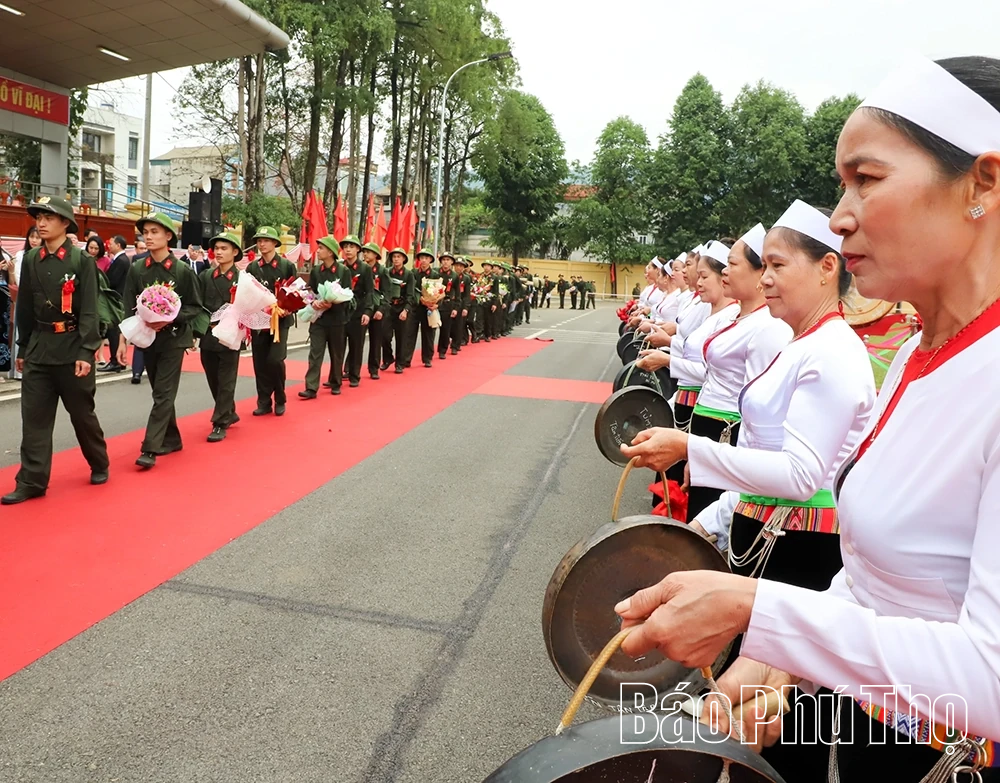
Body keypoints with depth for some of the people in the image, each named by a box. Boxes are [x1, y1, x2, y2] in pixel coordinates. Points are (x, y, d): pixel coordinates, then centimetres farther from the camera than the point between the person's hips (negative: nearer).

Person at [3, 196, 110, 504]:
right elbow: (25, 308, 11)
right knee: (34, 417, 3)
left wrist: (86, 352, -16)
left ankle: (99, 465, 28)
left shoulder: (82, 260, -7)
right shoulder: (30, 260, 6)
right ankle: (31, 481, 9)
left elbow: (89, 310, -10)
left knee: (82, 413, 8)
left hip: (72, 347, -4)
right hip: (38, 348, 4)